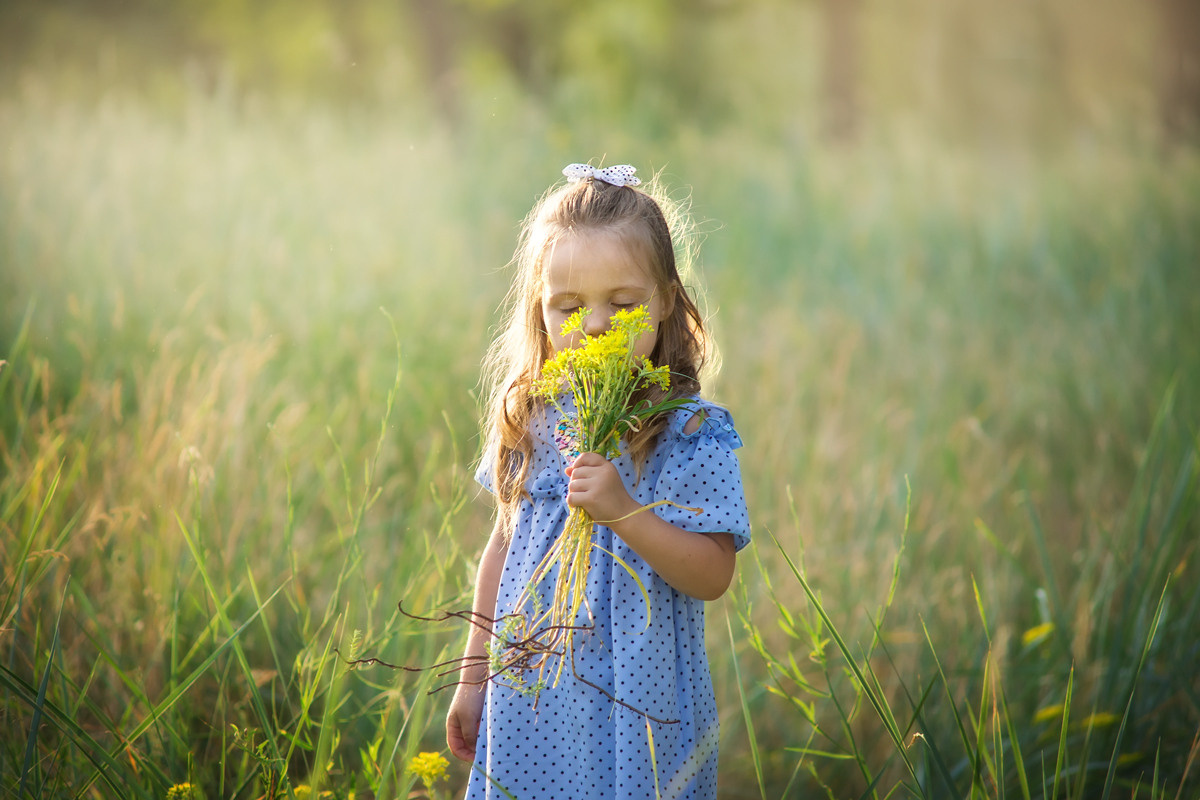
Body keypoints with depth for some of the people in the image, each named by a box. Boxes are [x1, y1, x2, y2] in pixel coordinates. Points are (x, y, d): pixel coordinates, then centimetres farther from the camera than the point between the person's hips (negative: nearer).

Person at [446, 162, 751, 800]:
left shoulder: (690, 432, -12)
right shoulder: (531, 419, 2)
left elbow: (712, 575, -14)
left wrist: (623, 511, -28)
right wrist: (474, 677, 14)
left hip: (637, 708, -4)